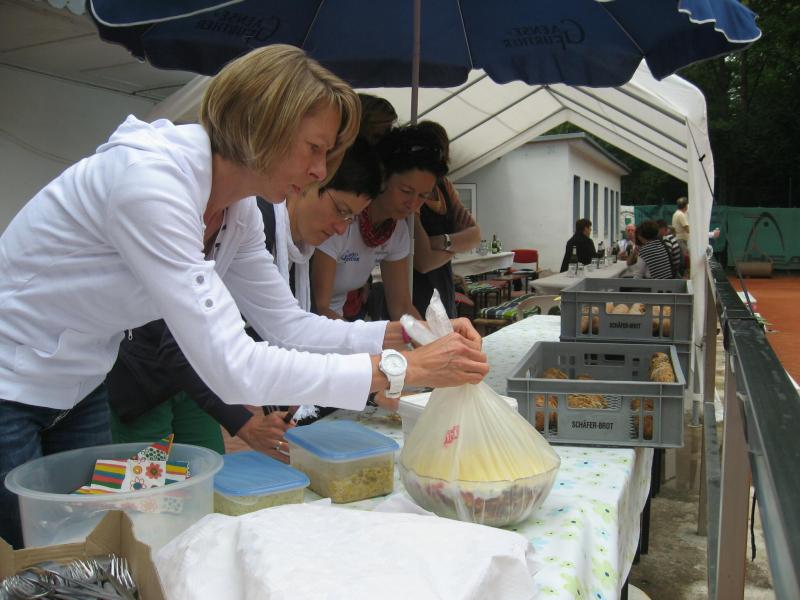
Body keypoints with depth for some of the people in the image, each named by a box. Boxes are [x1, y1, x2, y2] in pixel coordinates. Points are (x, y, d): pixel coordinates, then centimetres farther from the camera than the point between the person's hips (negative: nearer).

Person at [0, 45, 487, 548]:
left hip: (77, 394, 8)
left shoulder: (238, 210, -4)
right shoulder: (150, 180, -31)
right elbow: (232, 367, -36)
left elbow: (288, 324, 2)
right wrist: (402, 370, -34)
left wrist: (403, 336, -13)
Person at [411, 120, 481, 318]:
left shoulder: (444, 186, 6)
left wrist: (444, 242, -19)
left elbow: (475, 235, 1)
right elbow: (423, 261, -24)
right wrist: (458, 243, -7)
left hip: (444, 293, 8)